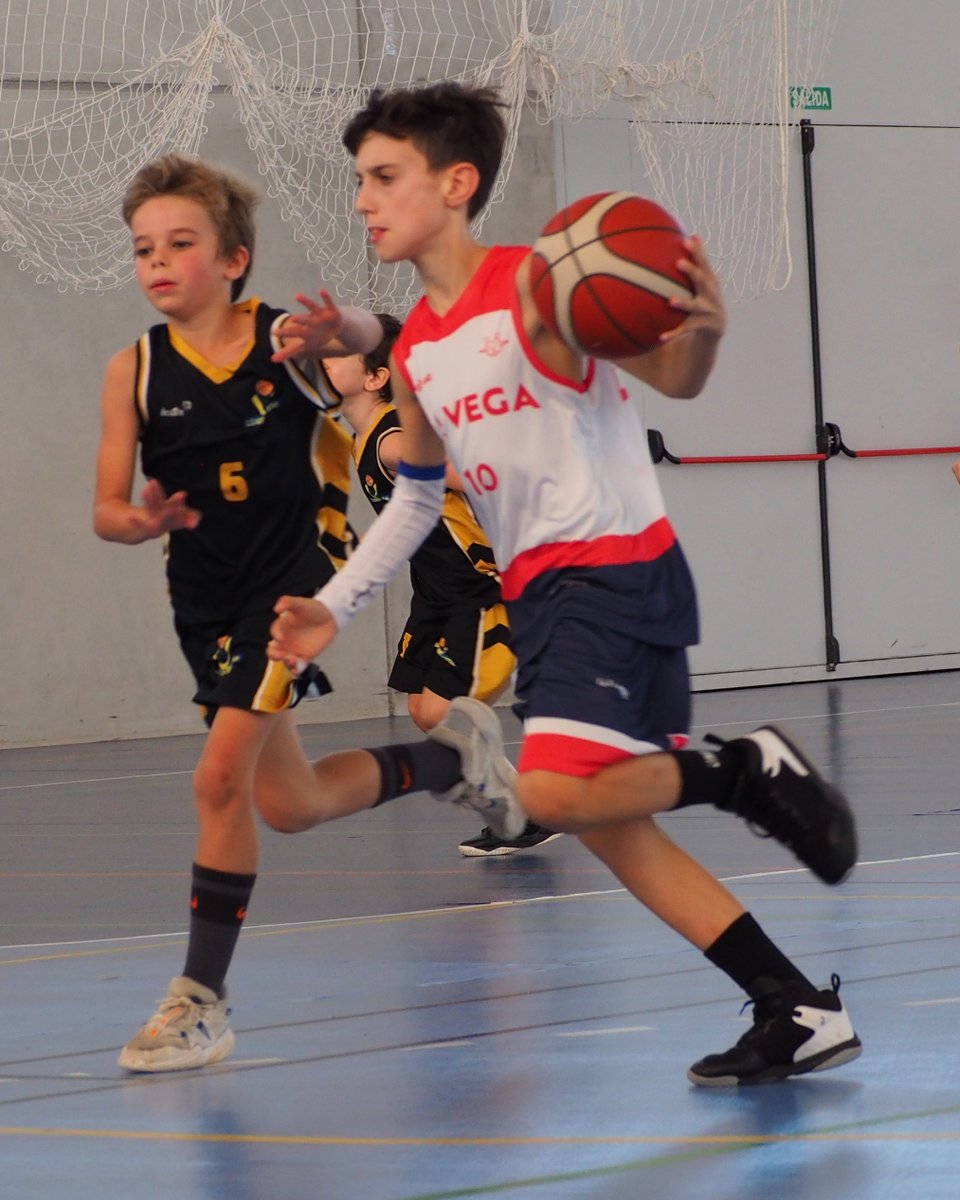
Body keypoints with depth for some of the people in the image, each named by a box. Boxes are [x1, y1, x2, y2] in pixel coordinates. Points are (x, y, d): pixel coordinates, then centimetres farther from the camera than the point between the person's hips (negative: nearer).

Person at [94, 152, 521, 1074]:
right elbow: (106, 511, -7)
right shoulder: (135, 371, -4)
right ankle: (455, 765, 42)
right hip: (207, 601, 5)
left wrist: (336, 331, -57)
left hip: (295, 576, -5)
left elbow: (365, 336, -33)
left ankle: (202, 998, -10)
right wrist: (143, 521, -30)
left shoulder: (284, 339, -11)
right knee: (289, 807, 15)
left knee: (221, 778, -19)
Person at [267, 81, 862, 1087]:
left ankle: (747, 771, -2)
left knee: (554, 790, -26)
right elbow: (417, 495, 24)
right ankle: (800, 1012, 13)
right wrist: (335, 607, 20)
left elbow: (672, 378, -17)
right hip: (536, 591, 9)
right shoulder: (414, 355, 11)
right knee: (605, 826, 7)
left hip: (618, 568, -8)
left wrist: (702, 328, -40)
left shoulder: (538, 286, -12)